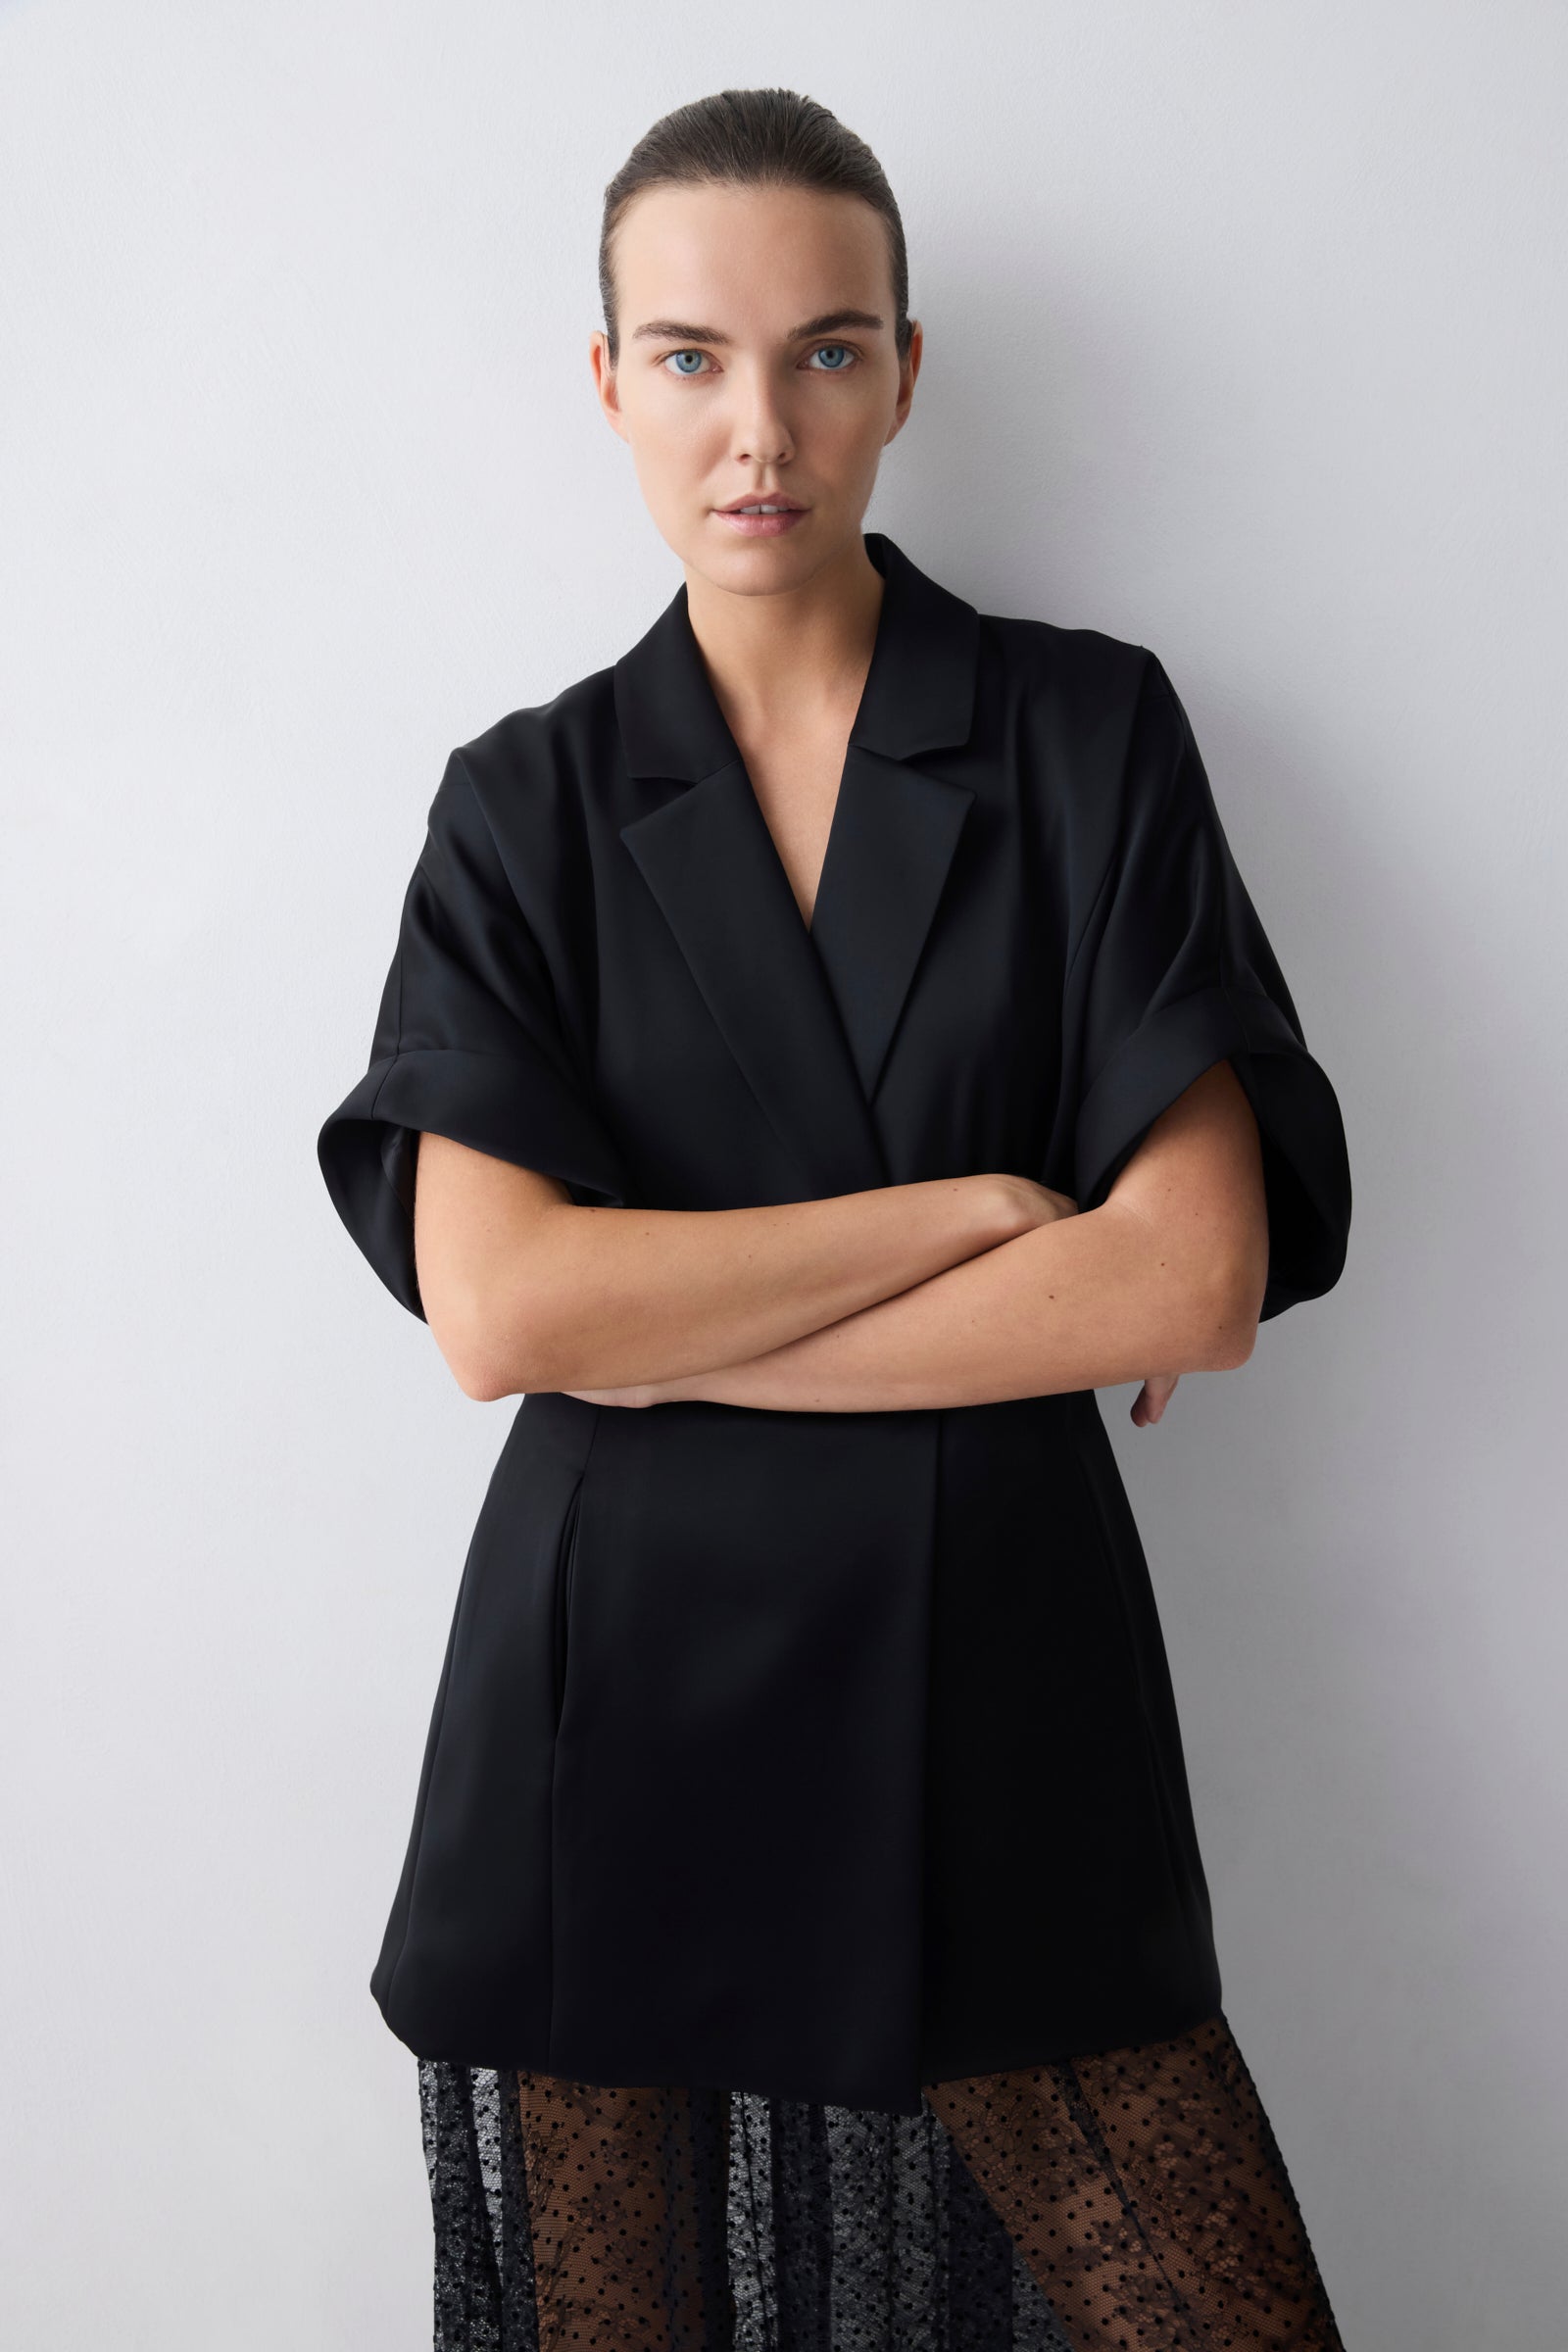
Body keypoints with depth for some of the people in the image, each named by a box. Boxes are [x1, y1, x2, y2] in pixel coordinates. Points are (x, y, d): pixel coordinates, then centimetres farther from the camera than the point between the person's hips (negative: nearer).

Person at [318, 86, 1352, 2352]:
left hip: (997, 1685, 0)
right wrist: (976, 1206, -13)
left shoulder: (1090, 734, 1)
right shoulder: (528, 802, 2)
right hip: (615, 1709, 1)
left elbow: (1200, 1276, -10)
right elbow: (494, 1308, -12)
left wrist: (665, 1331, -10)